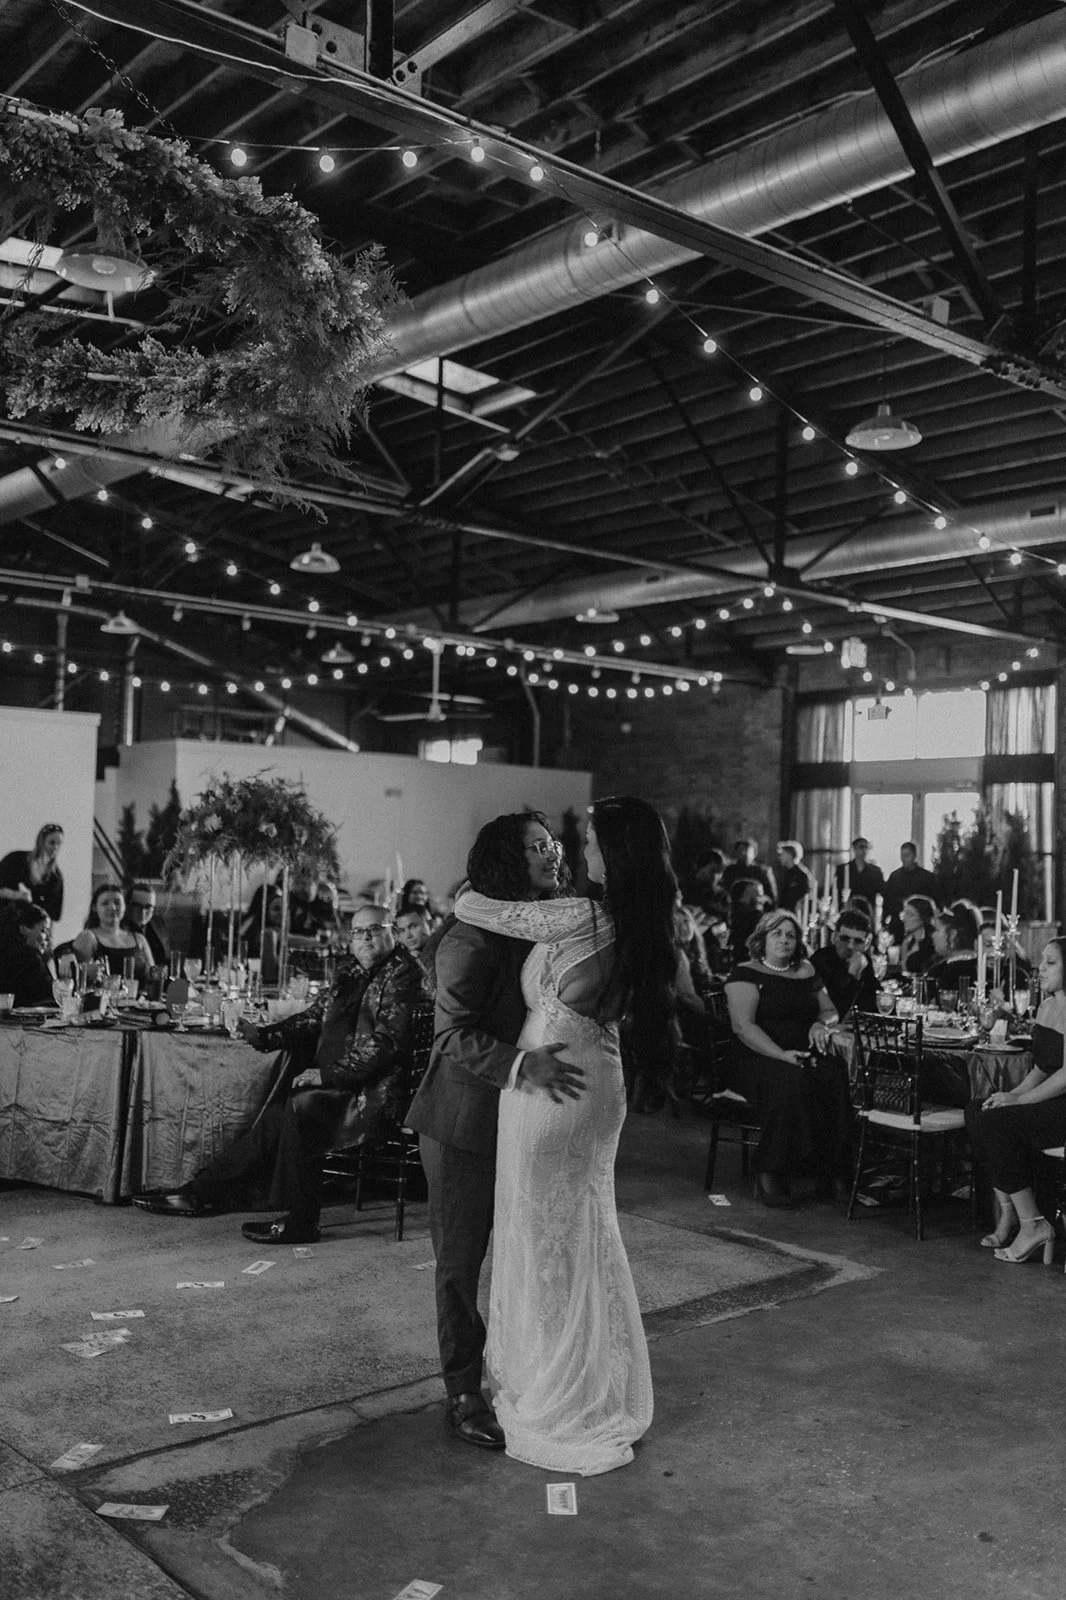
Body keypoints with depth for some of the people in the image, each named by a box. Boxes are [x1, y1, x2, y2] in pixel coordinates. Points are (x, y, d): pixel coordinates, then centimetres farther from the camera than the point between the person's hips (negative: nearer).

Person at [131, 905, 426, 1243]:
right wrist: (263, 1035, 4)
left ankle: (300, 1224, -17)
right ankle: (202, 1193, 5)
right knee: (274, 1118, -5)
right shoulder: (351, 973, 17)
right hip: (340, 1084, 8)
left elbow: (386, 1042, -18)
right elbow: (314, 1018, 20)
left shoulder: (402, 975, -9)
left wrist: (329, 1074, -19)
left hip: (373, 1094, -8)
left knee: (301, 1107, -26)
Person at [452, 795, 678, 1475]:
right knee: (589, 1236, 20)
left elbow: (472, 909, -17)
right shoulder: (647, 923, 0)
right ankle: (606, 1392, 35)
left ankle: (561, 1408, 21)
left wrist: (464, 893, 5)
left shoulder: (582, 918, -23)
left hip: (549, 1085, -8)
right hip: (601, 1083, 8)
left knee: (545, 1241, 7)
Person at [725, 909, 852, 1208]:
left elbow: (831, 1011, 28)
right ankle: (769, 1174, -28)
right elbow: (742, 1025, -10)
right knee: (792, 1082, -38)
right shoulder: (746, 973, 2)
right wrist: (781, 1054, -22)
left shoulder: (807, 973, 20)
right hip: (759, 1059, -5)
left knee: (838, 1078, -29)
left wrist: (821, 1023, 2)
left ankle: (830, 1172, -25)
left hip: (803, 1056, 5)